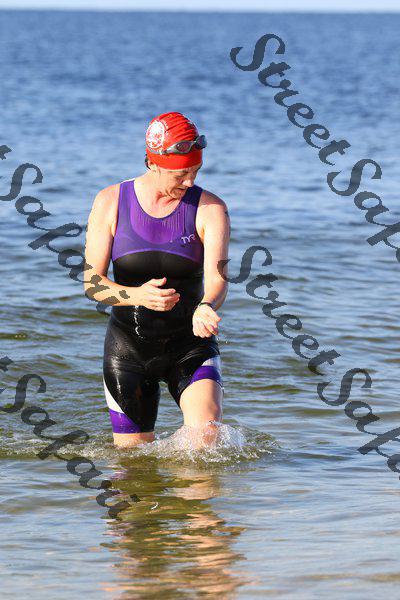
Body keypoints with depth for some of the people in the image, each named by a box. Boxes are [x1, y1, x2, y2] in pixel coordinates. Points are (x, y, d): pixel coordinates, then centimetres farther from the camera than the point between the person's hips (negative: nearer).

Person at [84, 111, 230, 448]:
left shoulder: (210, 209, -7)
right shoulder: (110, 202, -5)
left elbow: (217, 277, -19)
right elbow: (92, 282, -8)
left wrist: (206, 308, -43)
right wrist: (137, 295, -28)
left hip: (190, 344, -1)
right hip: (128, 345, 1)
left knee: (207, 431, -25)